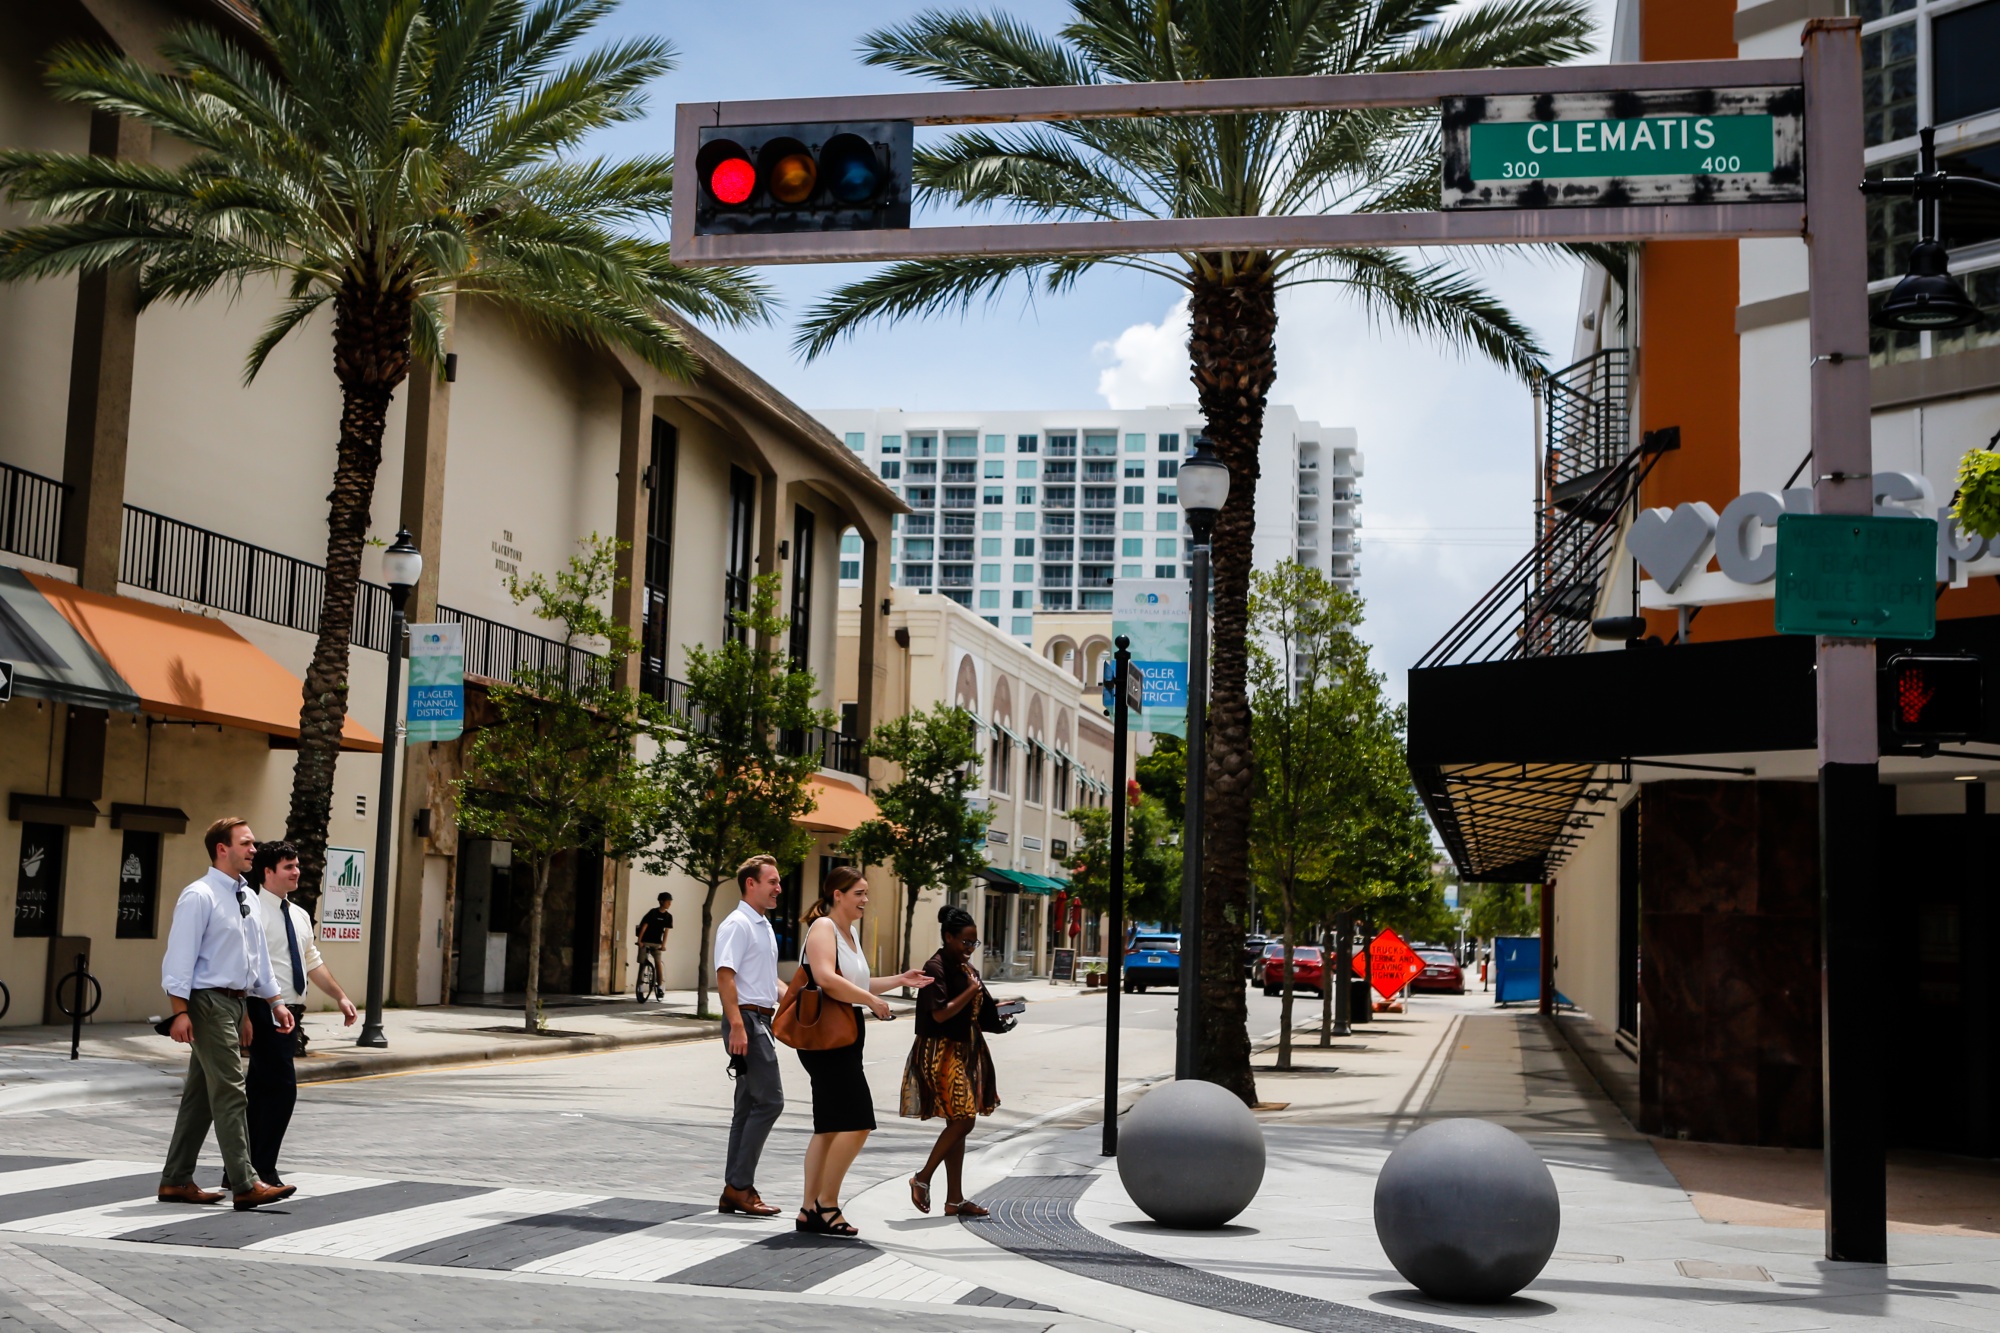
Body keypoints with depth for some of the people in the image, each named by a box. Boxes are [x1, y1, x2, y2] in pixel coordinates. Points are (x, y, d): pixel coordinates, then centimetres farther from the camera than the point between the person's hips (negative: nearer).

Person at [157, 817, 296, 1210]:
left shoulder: (246, 897, 14)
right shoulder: (199, 896, -12)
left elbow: (258, 956, 20)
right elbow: (180, 956, -16)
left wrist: (274, 1001, 19)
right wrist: (180, 1011, -21)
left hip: (235, 1002, 9)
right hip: (209, 1002, -9)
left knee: (201, 1095, 12)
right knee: (229, 1093, -9)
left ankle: (176, 1181, 20)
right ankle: (245, 1185, -9)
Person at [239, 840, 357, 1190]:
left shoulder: (299, 915, 16)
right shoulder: (254, 912, -12)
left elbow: (313, 962, 24)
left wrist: (340, 997, 18)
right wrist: (244, 1017, -23)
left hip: (290, 1013, 9)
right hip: (267, 1012, -9)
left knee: (260, 1091, 12)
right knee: (283, 1088, -12)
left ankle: (242, 1170, 19)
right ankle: (263, 1171, -5)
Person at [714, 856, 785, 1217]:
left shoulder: (764, 927, 19)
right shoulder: (737, 925, -11)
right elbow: (725, 975, -20)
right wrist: (737, 1025, -27)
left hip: (761, 1020, 10)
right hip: (746, 1019, -10)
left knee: (749, 1106, 10)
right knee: (769, 1100, -13)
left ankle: (735, 1192, 15)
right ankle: (739, 1186, -8)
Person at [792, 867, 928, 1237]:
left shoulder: (848, 931, 19)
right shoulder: (823, 928, -11)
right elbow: (827, 979, -27)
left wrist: (899, 980, 21)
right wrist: (871, 1000, -20)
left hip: (844, 1038, 10)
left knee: (830, 1127, 10)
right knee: (857, 1121, -12)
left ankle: (810, 1210, 13)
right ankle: (826, 1204, -5)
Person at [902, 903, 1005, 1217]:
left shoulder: (967, 968, 13)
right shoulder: (936, 968, -13)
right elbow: (940, 1013, -21)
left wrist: (998, 1018, 6)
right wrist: (972, 990, -16)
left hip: (966, 1053, 9)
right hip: (942, 1053, -9)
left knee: (958, 1124, 9)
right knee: (961, 1121, -14)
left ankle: (955, 1199, 12)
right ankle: (922, 1178, 2)